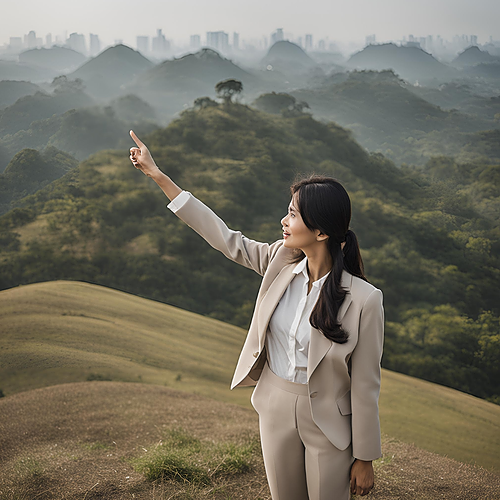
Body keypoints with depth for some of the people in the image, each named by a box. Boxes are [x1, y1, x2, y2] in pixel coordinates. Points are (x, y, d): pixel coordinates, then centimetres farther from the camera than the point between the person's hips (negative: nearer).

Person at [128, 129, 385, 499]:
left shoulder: (363, 300, -22)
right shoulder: (281, 261, -8)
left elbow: (365, 386, -16)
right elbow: (224, 237, -2)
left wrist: (364, 458, -8)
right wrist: (157, 175, -1)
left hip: (328, 423, -5)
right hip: (275, 409, 5)